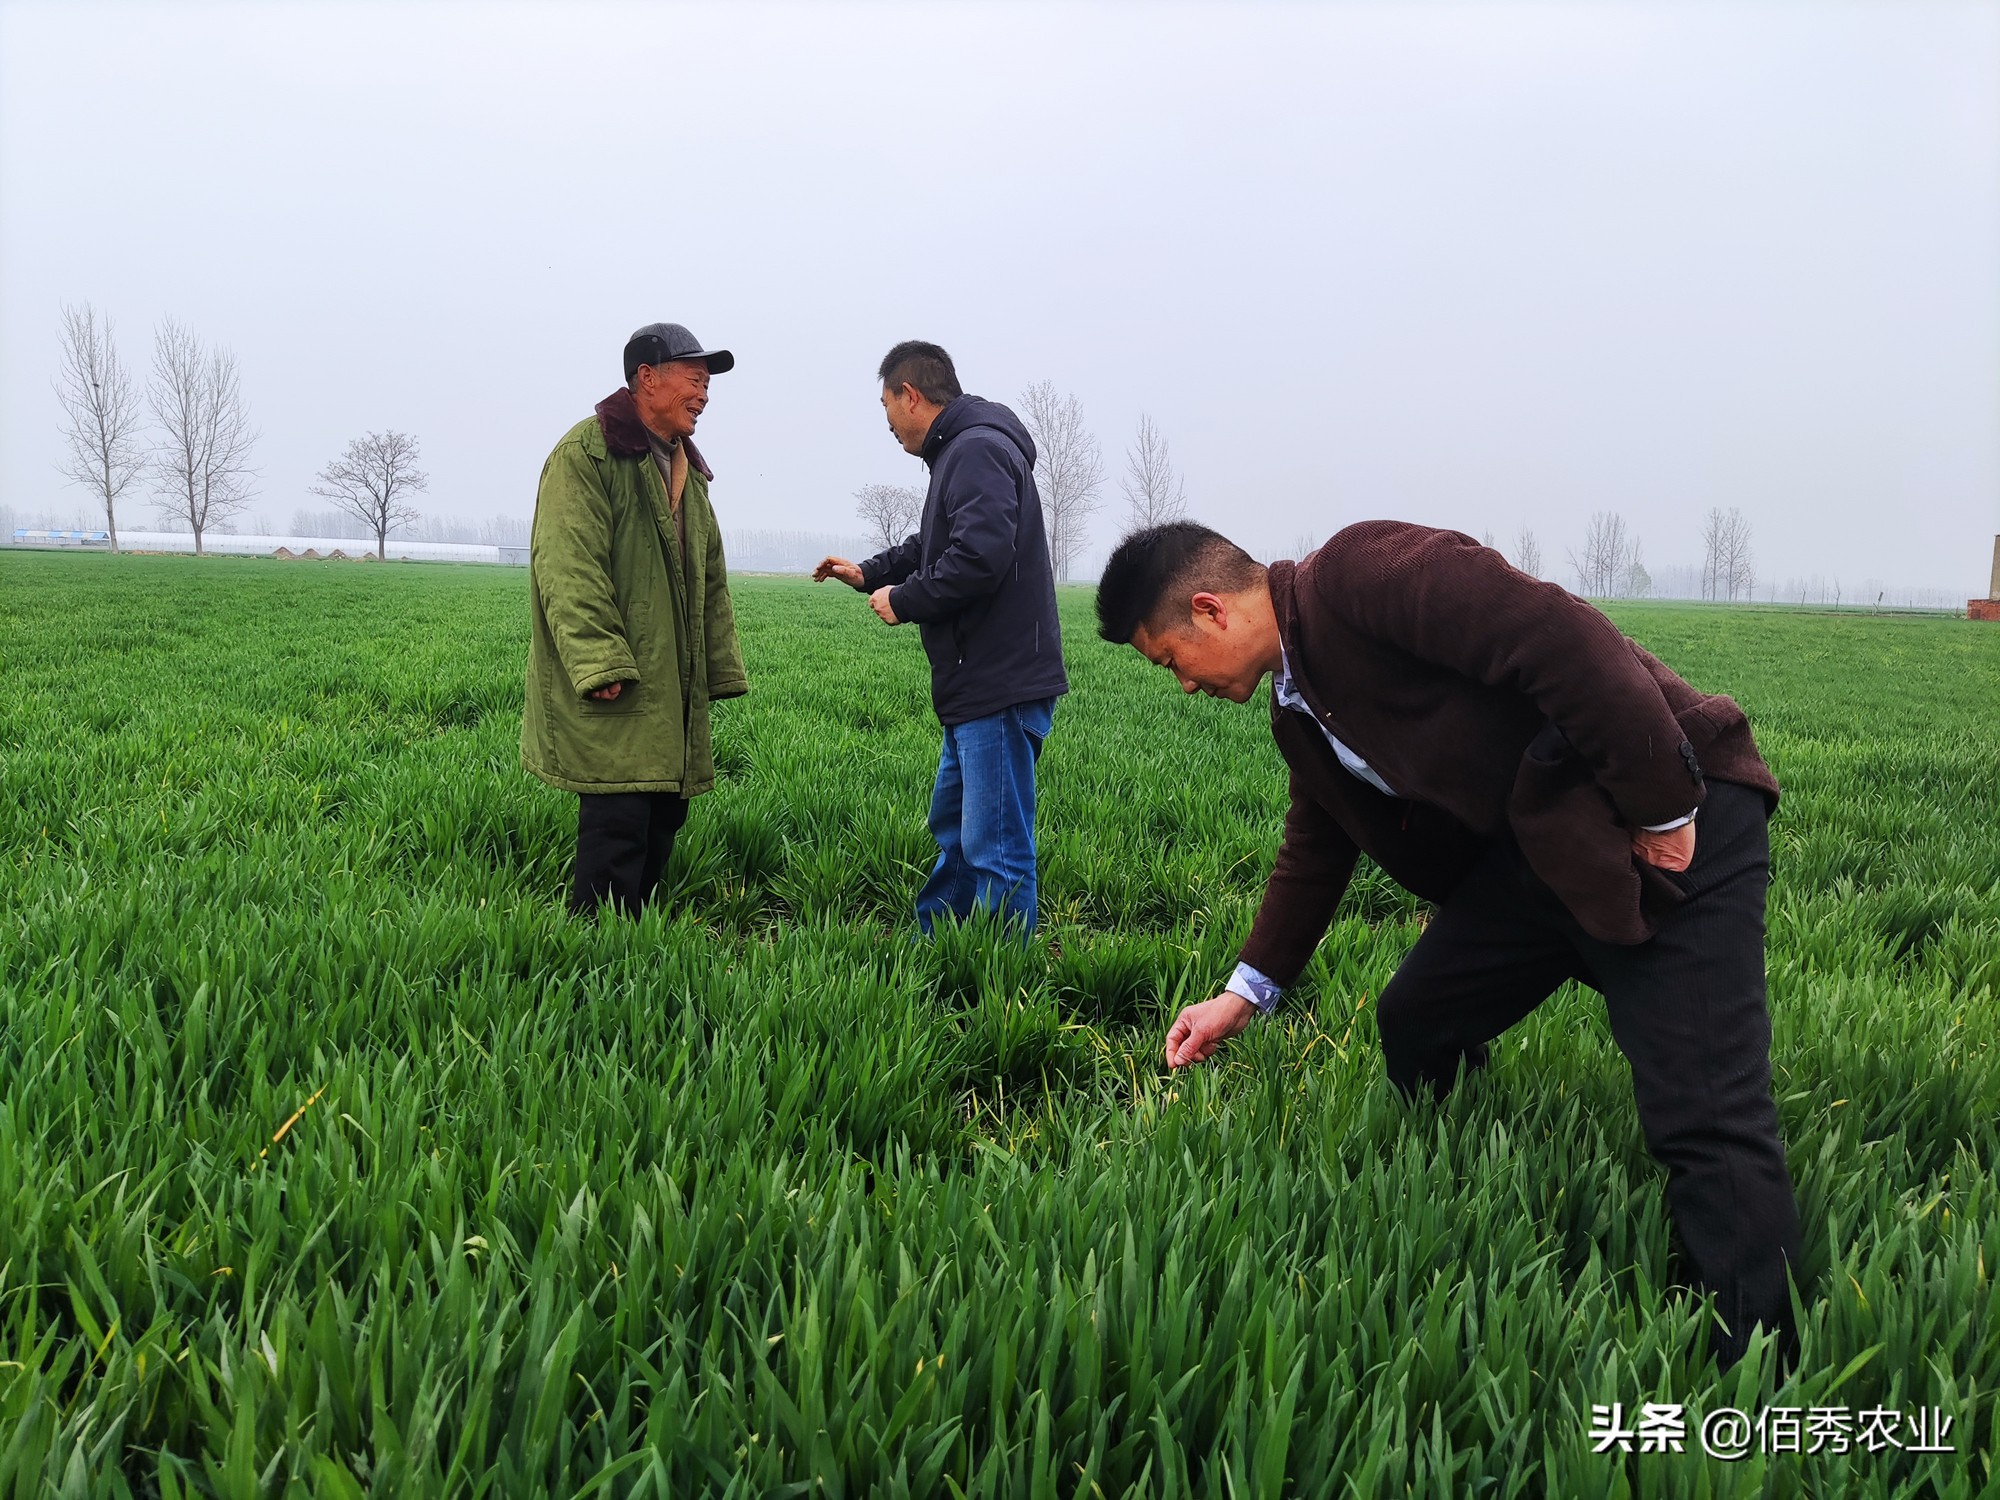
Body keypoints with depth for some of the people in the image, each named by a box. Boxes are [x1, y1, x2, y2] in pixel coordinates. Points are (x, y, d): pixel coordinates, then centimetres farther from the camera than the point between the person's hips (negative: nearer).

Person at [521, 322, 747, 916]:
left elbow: (710, 580, 24)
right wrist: (600, 663, -25)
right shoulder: (586, 452, -8)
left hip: (674, 693, 9)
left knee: (664, 820, 10)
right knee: (619, 822, -10)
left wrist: (720, 669, 18)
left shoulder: (687, 470, 21)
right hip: (612, 690, -9)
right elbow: (568, 568, -17)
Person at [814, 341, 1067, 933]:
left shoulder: (979, 450, -15)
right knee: (953, 831, 21)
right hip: (976, 689, 11)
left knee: (995, 849, -7)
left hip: (1002, 690, -11)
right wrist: (869, 572, 38)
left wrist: (902, 601, -13)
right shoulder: (961, 451, 19)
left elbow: (979, 557, -27)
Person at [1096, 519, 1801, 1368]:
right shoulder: (1298, 708, 12)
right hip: (1533, 847, 9)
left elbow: (1567, 640, -26)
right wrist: (1246, 993, 25)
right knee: (1415, 1027, 10)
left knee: (1702, 1115, -13)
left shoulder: (1362, 568, -18)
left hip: (1672, 824, -9)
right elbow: (1315, 851, 24)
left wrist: (1663, 814, -21)